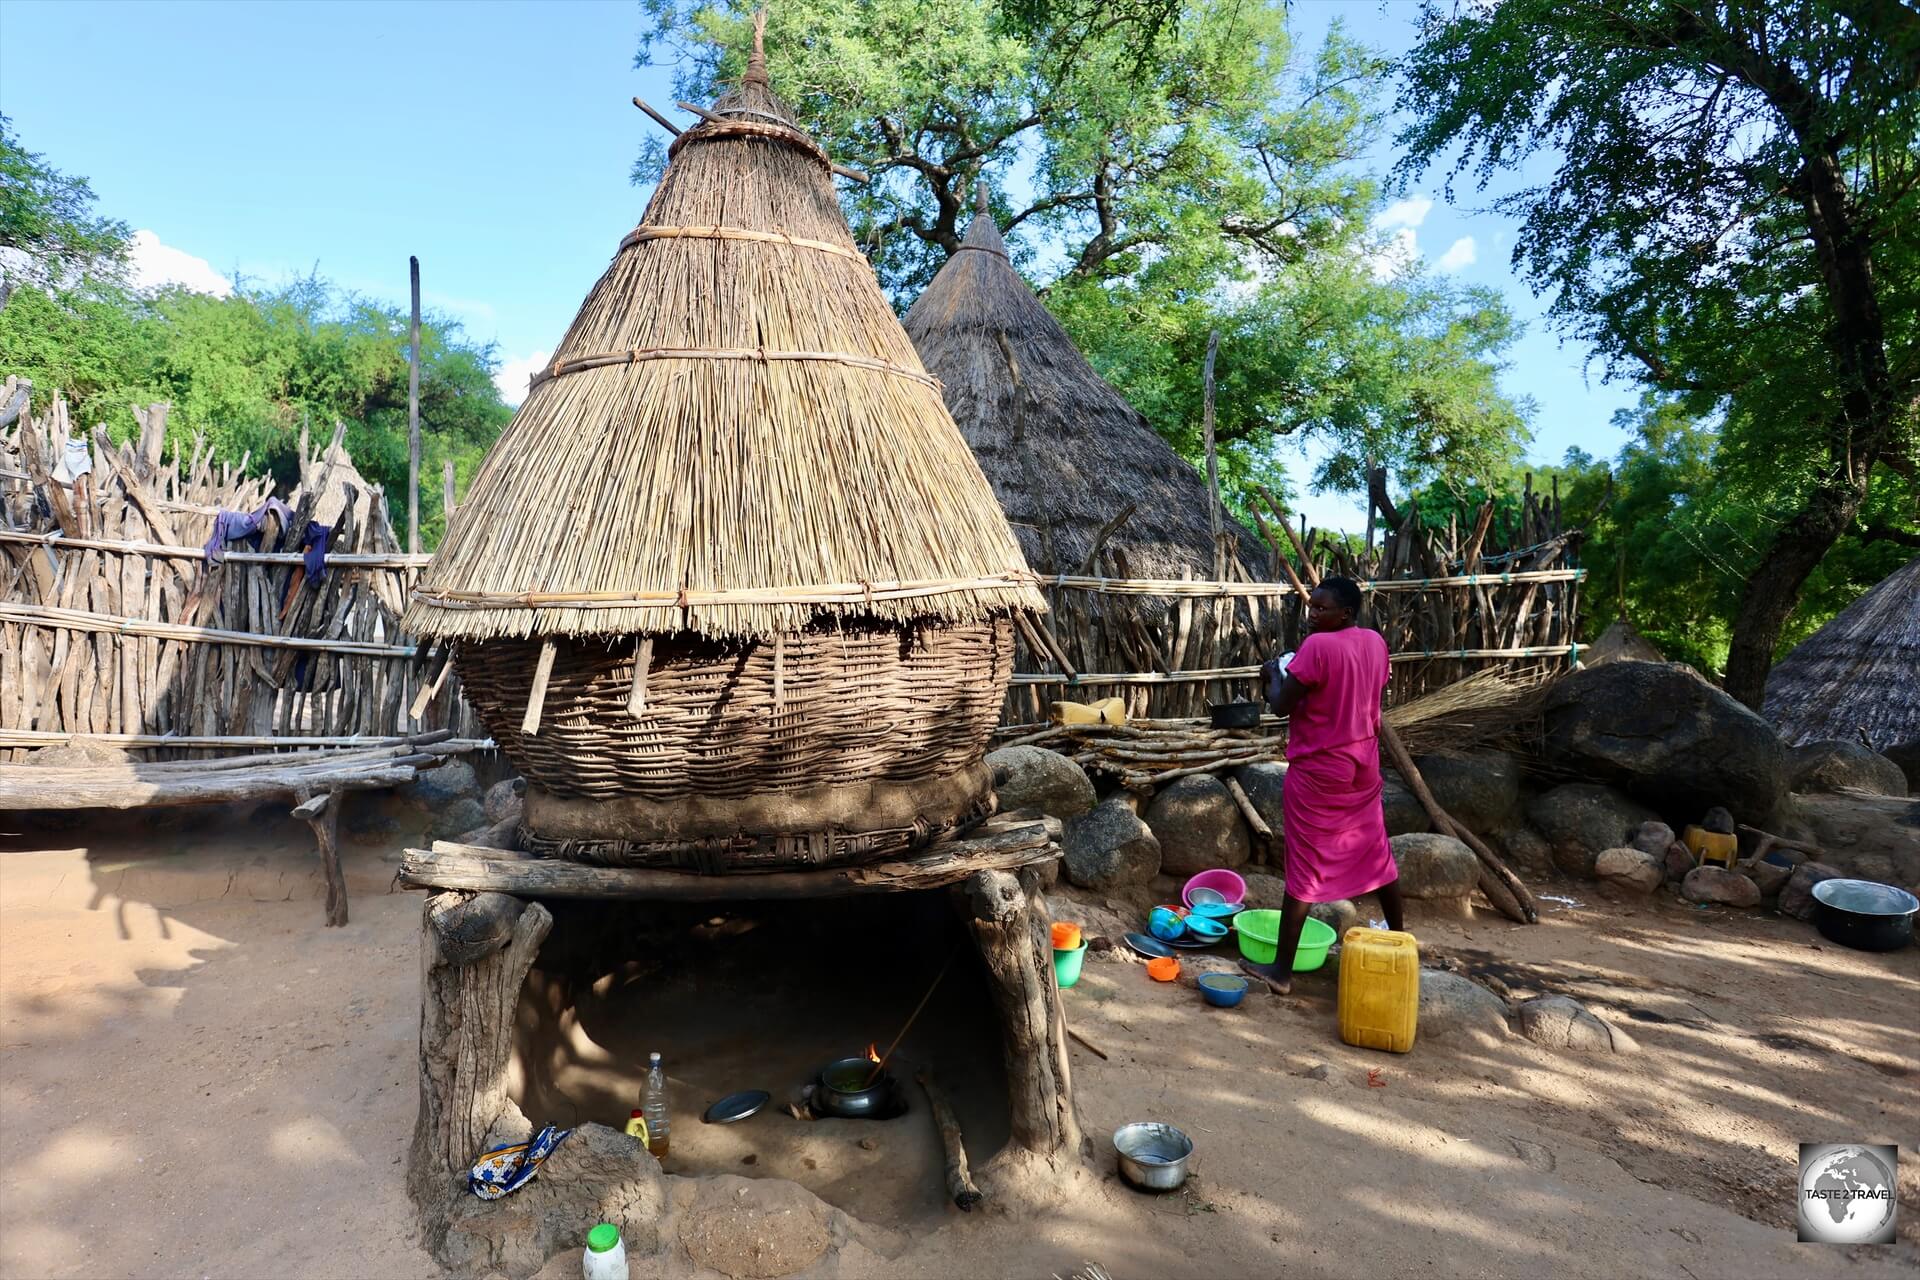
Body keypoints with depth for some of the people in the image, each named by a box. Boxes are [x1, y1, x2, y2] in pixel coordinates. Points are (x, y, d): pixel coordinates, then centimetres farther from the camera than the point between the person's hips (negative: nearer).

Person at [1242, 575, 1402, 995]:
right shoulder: (1375, 642, 4)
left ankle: (1282, 970, 5)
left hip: (1317, 770, -7)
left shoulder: (1317, 646, -20)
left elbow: (1281, 706, -19)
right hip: (1362, 764, 7)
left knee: (1304, 869, -2)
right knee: (1376, 854, 22)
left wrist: (1274, 674, -1)